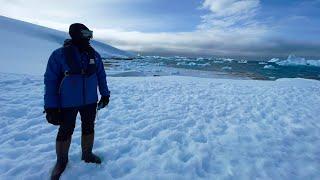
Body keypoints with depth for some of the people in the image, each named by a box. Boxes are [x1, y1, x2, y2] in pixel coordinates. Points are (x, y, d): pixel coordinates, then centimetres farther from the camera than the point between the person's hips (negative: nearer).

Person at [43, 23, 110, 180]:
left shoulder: (94, 55, -1)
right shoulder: (59, 54, -13)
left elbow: (101, 76, 8)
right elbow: (50, 81, -11)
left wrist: (105, 94, 9)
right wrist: (51, 106, -13)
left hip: (90, 101, 4)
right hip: (67, 103, -3)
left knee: (88, 127, 15)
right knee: (66, 131, 11)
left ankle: (87, 154, 37)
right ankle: (61, 161, 34)